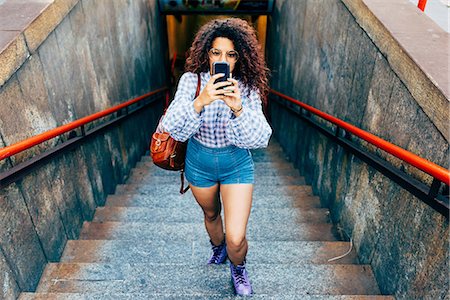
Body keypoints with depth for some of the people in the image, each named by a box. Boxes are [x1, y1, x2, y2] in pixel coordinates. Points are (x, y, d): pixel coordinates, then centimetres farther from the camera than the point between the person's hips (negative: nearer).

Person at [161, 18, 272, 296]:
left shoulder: (248, 88, -15)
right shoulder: (192, 80, -15)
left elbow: (261, 139, -22)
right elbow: (173, 129, -24)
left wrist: (238, 109, -39)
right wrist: (201, 101, -40)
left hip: (236, 162, -1)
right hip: (199, 160, 2)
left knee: (236, 238, -6)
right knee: (211, 214, 26)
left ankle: (238, 268, 31)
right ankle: (217, 248, 60)